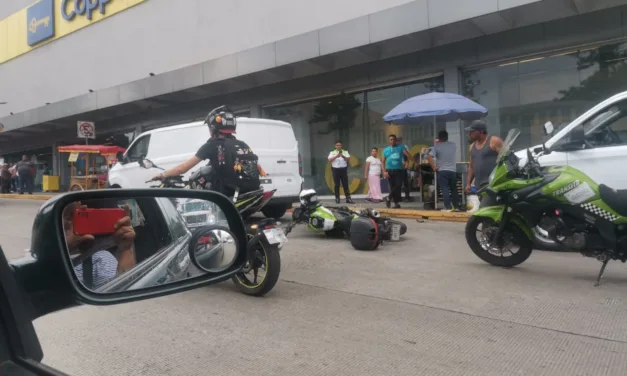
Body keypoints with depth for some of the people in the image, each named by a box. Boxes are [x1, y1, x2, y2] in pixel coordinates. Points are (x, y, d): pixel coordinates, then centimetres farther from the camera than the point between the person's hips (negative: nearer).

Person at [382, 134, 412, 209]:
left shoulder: (401, 147, 5)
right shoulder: (386, 150, 9)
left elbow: (408, 155, -3)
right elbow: (383, 162, 10)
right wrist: (384, 171, -2)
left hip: (399, 170, -1)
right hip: (389, 171, 1)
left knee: (398, 186, -12)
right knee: (392, 187, 1)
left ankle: (389, 198, 5)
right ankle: (396, 203, 11)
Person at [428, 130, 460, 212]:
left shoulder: (436, 146, -2)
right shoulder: (454, 145, 9)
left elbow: (430, 157, -11)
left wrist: (434, 168, -6)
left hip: (442, 171, -3)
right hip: (453, 170, 3)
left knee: (445, 189, -6)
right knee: (454, 189, 13)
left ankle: (448, 207, -11)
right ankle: (456, 207, 17)